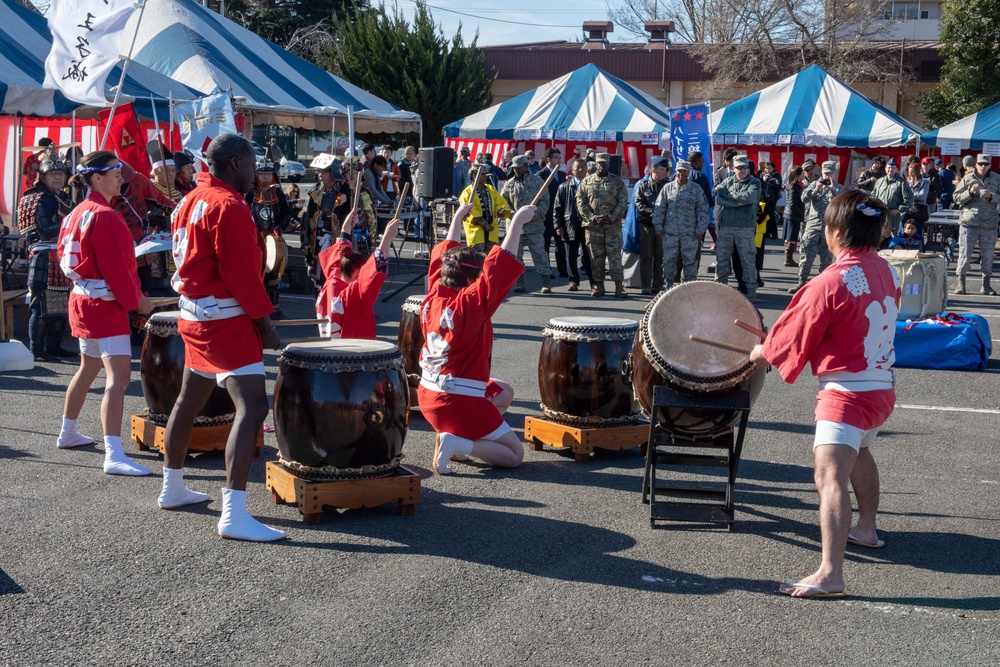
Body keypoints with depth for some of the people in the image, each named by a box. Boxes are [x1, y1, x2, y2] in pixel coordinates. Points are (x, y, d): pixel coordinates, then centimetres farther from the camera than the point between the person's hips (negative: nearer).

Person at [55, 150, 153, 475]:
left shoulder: (78, 213, 12)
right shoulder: (105, 216, -18)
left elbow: (68, 256, 19)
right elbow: (115, 267, -21)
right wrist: (136, 300, -9)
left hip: (83, 300, 11)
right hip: (105, 305, -11)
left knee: (88, 368, 26)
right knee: (118, 375, -16)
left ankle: (68, 433, 40)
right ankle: (114, 455, -24)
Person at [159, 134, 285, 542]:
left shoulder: (192, 201, 13)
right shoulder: (229, 205, -16)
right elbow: (241, 272, -20)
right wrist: (264, 321, -13)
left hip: (195, 315, 11)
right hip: (226, 320, -11)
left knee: (189, 401, 21)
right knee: (252, 406, -17)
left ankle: (172, 489, 36)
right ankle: (234, 516, -23)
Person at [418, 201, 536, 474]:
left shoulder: (433, 296, 1)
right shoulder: (470, 305, -18)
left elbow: (443, 256, 15)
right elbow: (499, 269, -25)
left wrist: (457, 218, 24)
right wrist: (517, 223, -25)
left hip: (428, 395, 8)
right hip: (460, 403, -8)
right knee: (514, 454, 4)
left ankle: (445, 436, 14)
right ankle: (459, 443, -18)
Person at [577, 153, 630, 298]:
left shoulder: (617, 182, 7)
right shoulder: (587, 181, 8)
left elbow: (623, 202, 1)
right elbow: (580, 202, 3)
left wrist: (611, 218, -12)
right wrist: (592, 217, -9)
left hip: (613, 225, -1)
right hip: (592, 226, 1)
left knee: (615, 255, -6)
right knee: (596, 256, 5)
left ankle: (619, 286, -6)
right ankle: (598, 286, 12)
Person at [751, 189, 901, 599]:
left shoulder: (830, 283, -19)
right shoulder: (886, 273, 4)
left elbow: (791, 338, -10)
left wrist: (756, 354, 10)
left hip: (847, 392, -9)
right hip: (883, 385, 9)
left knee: (830, 476, -17)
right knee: (859, 453, 33)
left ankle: (830, 573, -28)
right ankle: (866, 528, 52)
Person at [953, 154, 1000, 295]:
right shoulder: (968, 178, 4)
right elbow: (957, 198, 3)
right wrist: (970, 192, -13)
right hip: (969, 222, -1)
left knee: (988, 255, 5)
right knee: (965, 254, -1)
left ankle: (986, 285, 17)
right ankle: (961, 284, 8)